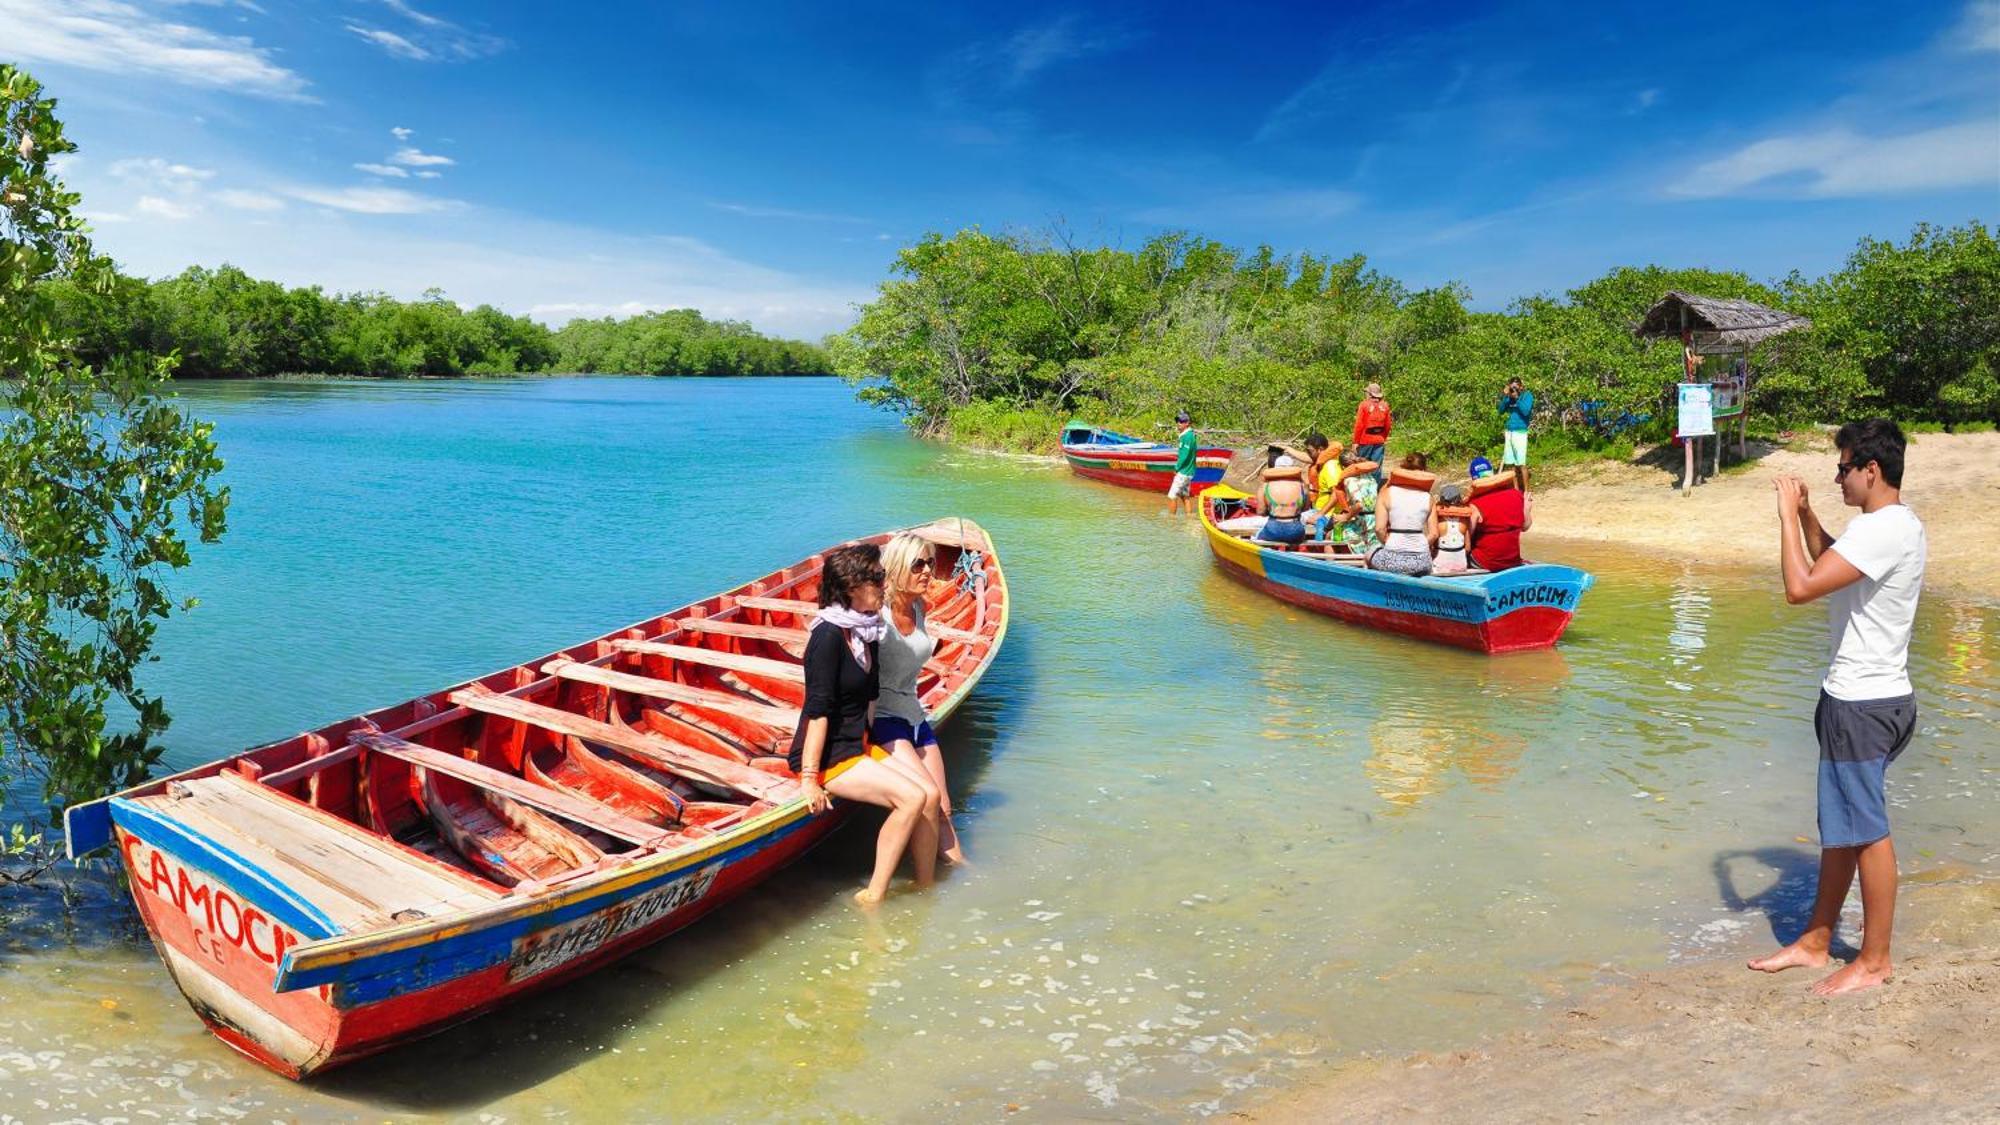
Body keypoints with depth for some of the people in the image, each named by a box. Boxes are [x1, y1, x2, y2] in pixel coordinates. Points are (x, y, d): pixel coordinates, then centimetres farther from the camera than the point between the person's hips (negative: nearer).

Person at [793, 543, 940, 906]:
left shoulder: (867, 630, 7)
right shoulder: (829, 634, -19)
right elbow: (817, 710, -22)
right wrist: (809, 779, -23)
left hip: (858, 745, 8)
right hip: (827, 755, -8)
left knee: (930, 797, -5)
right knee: (911, 798, -19)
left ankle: (925, 889, 6)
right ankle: (873, 897, -11)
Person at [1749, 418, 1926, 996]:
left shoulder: (1884, 530, -22)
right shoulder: (1893, 525, 11)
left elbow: (1801, 586, -29)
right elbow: (1829, 565, 27)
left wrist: (1787, 515, -18)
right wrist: (1806, 514, 13)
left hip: (1863, 704, -10)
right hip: (1860, 695, 10)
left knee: (1865, 829, 2)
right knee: (1840, 824, 17)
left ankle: (1874, 959, 15)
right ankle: (1816, 941, 28)